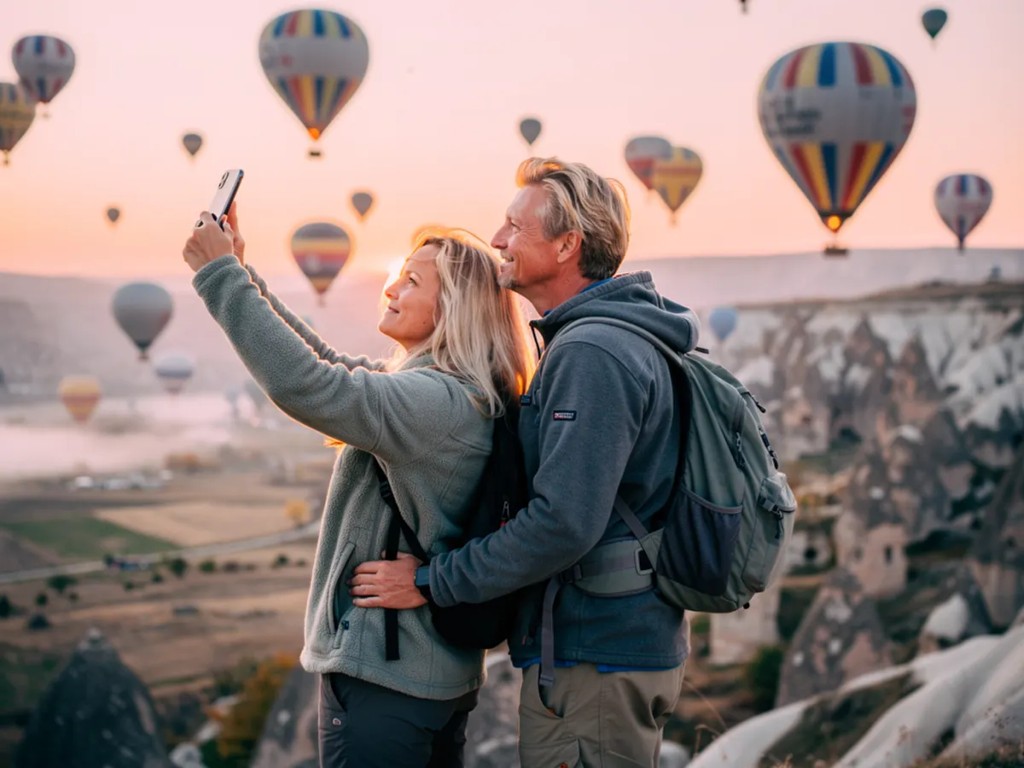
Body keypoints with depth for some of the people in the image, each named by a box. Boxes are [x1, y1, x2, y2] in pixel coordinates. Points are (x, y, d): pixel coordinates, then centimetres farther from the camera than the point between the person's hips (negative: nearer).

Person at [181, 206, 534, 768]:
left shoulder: (439, 401, -22)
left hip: (385, 673, -10)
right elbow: (325, 362, 16)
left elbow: (304, 384, -31)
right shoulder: (426, 389, 9)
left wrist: (221, 275, -23)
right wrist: (242, 269, 11)